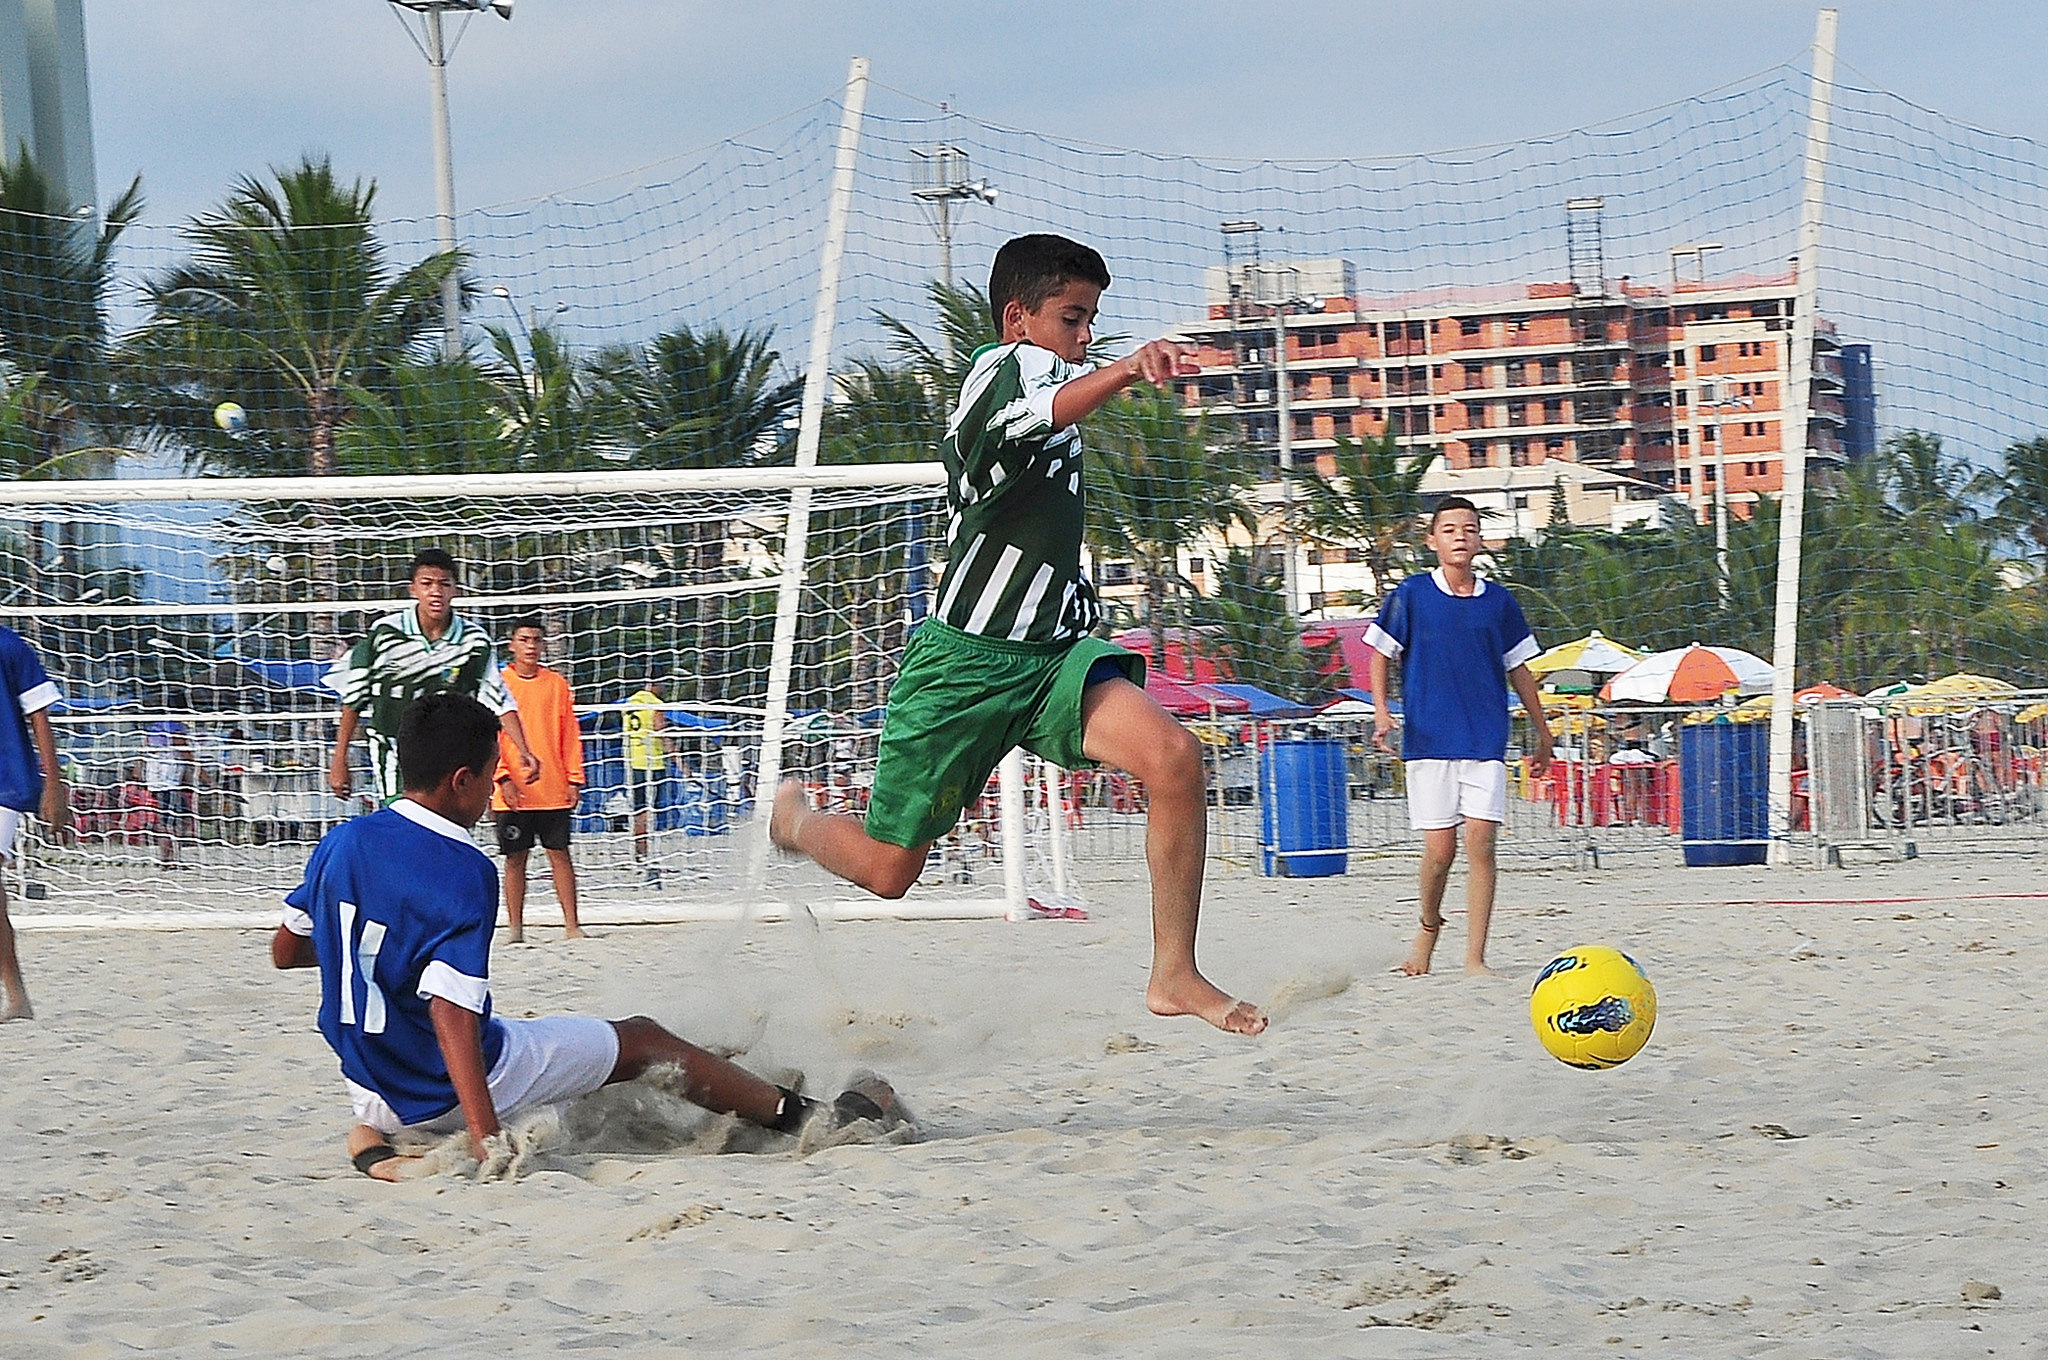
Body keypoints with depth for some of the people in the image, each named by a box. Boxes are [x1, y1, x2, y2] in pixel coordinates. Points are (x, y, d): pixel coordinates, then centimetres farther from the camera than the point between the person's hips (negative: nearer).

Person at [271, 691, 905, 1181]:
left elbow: (284, 951, 14)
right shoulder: (463, 872, -21)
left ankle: (374, 1134, 19)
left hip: (368, 1090, 6)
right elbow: (450, 1012, -29)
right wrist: (484, 1140, -33)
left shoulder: (337, 845, 0)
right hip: (452, 1094, -6)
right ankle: (805, 1117, 17)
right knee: (641, 1040, 11)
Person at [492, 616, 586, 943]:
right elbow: (490, 736, -1)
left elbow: (570, 735, 9)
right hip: (512, 793, -1)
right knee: (515, 858, 3)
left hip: (553, 790, 1)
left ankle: (571, 924, 2)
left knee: (560, 854, 1)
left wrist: (574, 779, 2)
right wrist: (503, 778, -11)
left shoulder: (556, 684, 7)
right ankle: (515, 926, 10)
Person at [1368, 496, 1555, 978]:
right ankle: (1429, 925, 27)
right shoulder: (1411, 595, 1)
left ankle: (1475, 957, -7)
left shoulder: (1497, 600, 8)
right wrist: (1381, 710, -6)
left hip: (1486, 741, 1)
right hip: (1429, 740, -1)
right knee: (1440, 848, -3)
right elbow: (1382, 654, 8)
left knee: (1481, 843, -9)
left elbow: (1517, 668, 17)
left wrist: (1541, 731, 22)